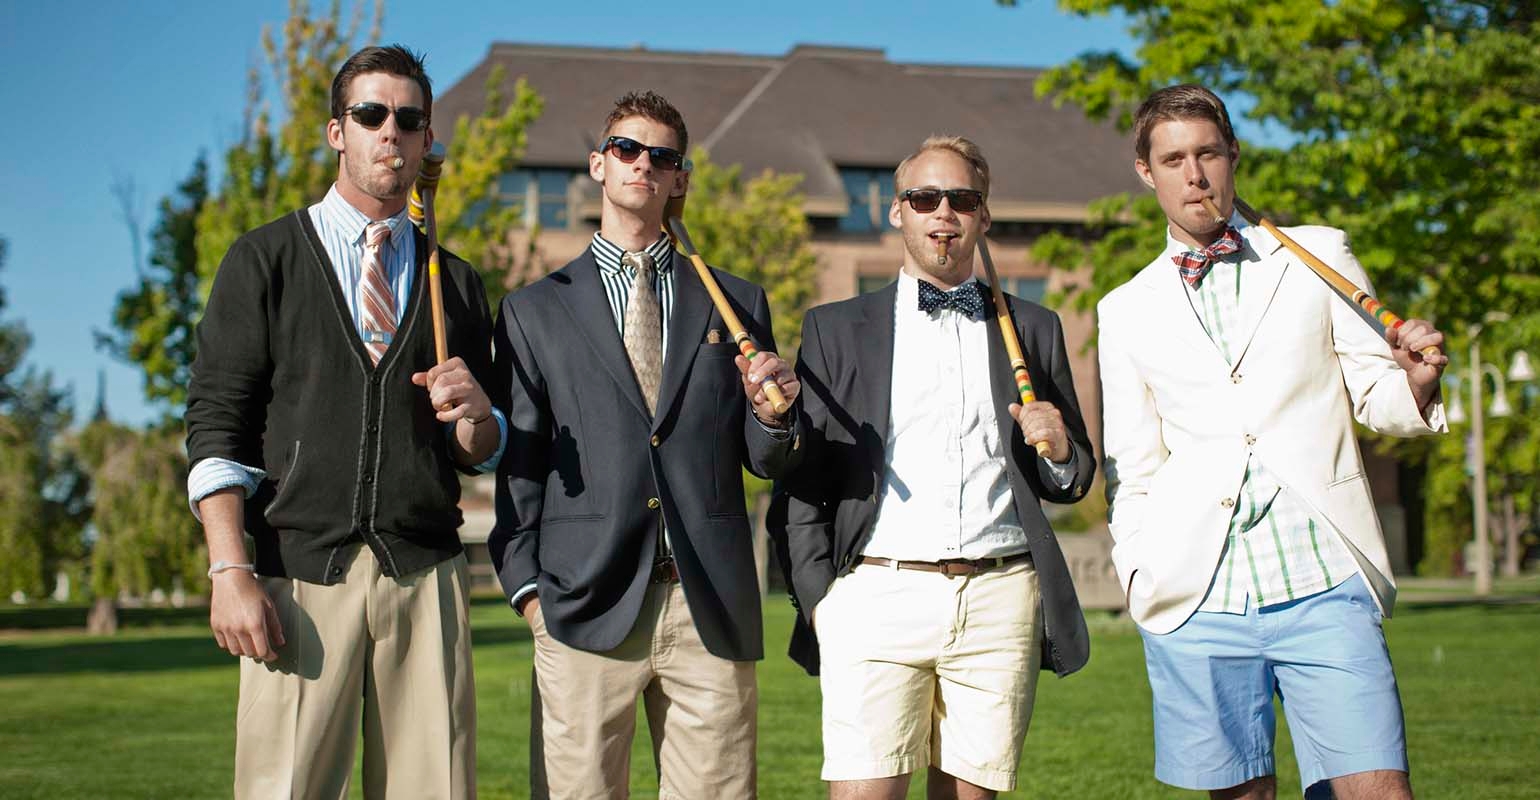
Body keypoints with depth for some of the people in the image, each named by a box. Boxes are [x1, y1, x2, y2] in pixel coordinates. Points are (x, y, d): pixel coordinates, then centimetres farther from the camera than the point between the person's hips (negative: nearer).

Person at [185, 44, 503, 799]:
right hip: (300, 572, -2)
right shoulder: (263, 261, 8)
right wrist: (231, 571, -11)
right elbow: (215, 425, 0)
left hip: (426, 575, 3)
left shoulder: (455, 282, 18)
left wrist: (475, 414, -6)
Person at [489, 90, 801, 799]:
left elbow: (764, 462, 14)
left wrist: (772, 415, -8)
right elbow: (517, 464, 8)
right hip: (586, 607, -1)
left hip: (713, 610, 1)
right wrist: (527, 587, -3)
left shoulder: (737, 304, 14)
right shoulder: (534, 311, 11)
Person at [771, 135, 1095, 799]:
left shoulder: (1032, 329, 17)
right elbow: (799, 482, 7)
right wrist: (817, 598, -4)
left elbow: (1072, 483, 21)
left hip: (1000, 598, 2)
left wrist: (1059, 452, -2)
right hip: (876, 597, -2)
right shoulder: (837, 329, 11)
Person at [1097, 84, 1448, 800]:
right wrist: (1138, 575, 5)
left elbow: (1374, 393, 11)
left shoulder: (1320, 257, 12)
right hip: (1197, 597, 1)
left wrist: (1414, 383, -11)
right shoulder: (1126, 312, 14)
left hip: (1324, 581, -1)